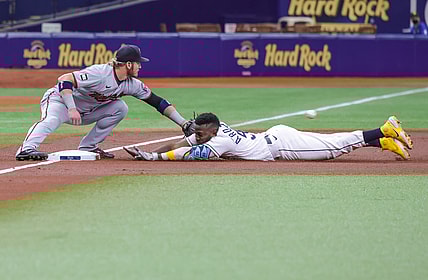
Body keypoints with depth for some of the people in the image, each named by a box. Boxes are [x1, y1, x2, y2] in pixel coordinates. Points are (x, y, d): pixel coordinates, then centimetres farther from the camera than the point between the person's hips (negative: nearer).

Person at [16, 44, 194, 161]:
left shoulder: (132, 84, -4)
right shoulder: (100, 73, -29)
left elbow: (156, 101, 0)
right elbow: (64, 80, -33)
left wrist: (184, 124, -6)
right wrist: (72, 109, -42)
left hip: (85, 112, 8)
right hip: (59, 99, -8)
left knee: (120, 108, -4)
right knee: (52, 120, -38)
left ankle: (88, 147, -4)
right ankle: (27, 149, -56)